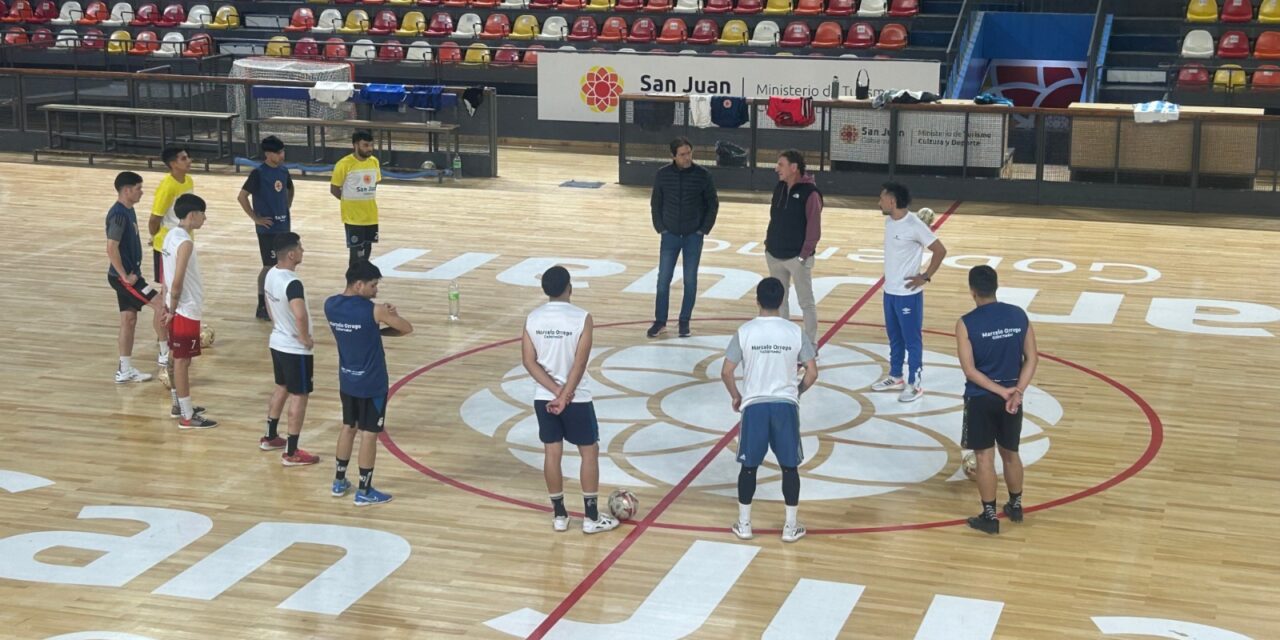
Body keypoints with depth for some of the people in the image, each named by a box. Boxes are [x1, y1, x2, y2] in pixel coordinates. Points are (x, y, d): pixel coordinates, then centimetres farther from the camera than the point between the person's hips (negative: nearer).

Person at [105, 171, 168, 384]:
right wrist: (124, 276, -21)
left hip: (130, 274, 10)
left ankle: (125, 370, 16)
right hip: (123, 277, -10)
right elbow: (112, 248, -25)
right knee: (160, 304, -10)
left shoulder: (129, 211, 11)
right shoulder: (118, 214, -19)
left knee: (129, 320, 11)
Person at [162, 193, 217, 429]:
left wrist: (172, 306, 15)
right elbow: (177, 282, -25)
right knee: (182, 361, -3)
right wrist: (173, 307, -13)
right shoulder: (185, 243, -22)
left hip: (179, 309, 9)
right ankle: (187, 417, 4)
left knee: (177, 358, 19)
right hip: (187, 311, -9)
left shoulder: (171, 235, 6)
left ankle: (180, 405, 32)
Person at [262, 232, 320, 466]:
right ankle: (291, 453, 6)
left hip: (277, 343, 9)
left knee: (281, 388, 25)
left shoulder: (271, 274, 1)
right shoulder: (292, 283, -29)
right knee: (299, 396, 1)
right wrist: (305, 338, -26)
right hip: (296, 349, -9)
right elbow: (300, 315, -43)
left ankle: (270, 438, 38)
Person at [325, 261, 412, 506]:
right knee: (369, 433, 3)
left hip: (347, 380, 7)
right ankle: (364, 492, 10)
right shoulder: (373, 310, -22)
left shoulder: (330, 305, -3)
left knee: (348, 427, 21)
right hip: (372, 383, -7)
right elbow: (407, 328, -11)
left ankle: (339, 482, 30)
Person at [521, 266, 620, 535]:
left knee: (552, 453, 12)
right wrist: (564, 396, -14)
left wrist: (556, 391, -9)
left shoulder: (532, 318, -2)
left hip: (543, 397, 4)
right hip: (577, 398, -4)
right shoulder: (581, 318, -14)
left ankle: (559, 515, 19)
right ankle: (592, 517, 10)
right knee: (590, 452, 8)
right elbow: (580, 363, -18)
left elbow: (529, 361, -6)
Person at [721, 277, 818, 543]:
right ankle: (790, 527, 15)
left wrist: (736, 397, 12)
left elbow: (726, 373, -6)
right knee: (789, 466, 11)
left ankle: (743, 524, 19)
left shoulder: (744, 332, -7)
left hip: (754, 405, 0)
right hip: (785, 405, 0)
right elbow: (812, 373, -3)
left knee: (749, 466, 13)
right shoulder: (795, 332, -5)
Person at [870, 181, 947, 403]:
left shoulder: (914, 225, -20)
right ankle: (896, 377, 32)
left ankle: (915, 384, 11)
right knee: (894, 337, 19)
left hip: (908, 293, -8)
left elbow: (940, 251, -16)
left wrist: (925, 277, -14)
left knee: (912, 340, 2)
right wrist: (889, 278, 14)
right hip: (889, 291, 8)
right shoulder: (889, 221, 5)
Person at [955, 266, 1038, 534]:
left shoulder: (966, 323, -15)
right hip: (1011, 396, 4)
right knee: (1011, 453, 20)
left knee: (984, 457, 6)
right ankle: (1016, 505, 34)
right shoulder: (1019, 315, -2)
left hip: (981, 398, -4)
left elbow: (969, 370, -17)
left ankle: (989, 516, 13)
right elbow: (1032, 359, -4)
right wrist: (1017, 391, -10)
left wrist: (1002, 391, -13)